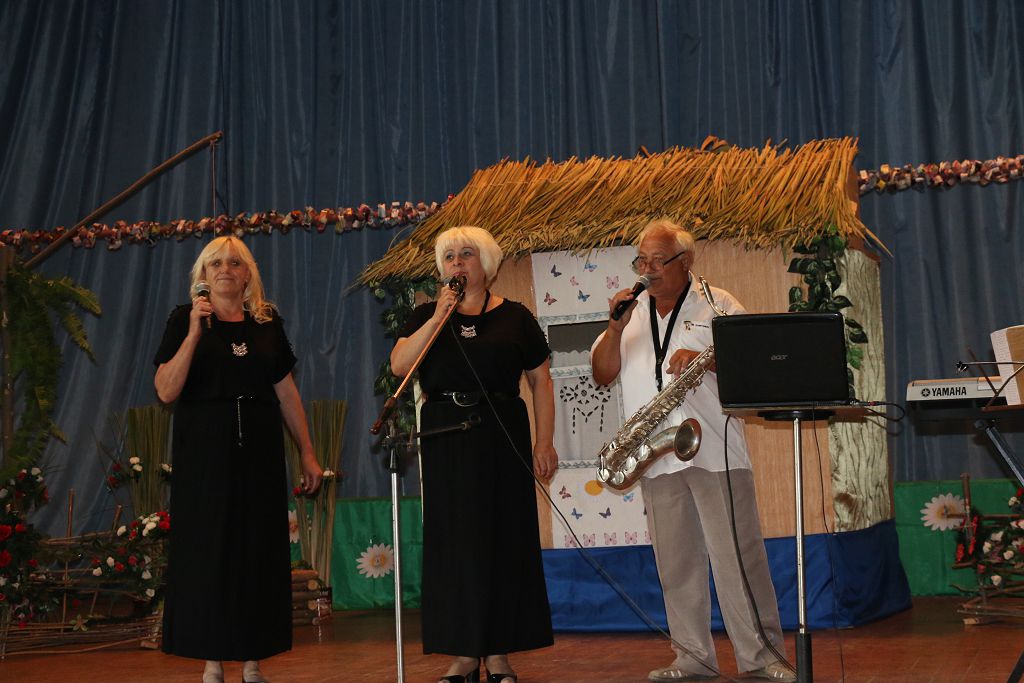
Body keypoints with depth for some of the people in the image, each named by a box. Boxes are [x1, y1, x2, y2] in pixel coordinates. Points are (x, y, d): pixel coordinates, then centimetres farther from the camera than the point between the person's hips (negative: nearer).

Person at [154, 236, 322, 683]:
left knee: (259, 551, 2)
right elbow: (166, 391, -9)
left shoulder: (268, 323, 10)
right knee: (208, 551, -2)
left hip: (260, 456, 3)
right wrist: (195, 332, -17)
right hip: (205, 454, -3)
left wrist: (307, 453, 11)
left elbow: (286, 393, 13)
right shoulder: (185, 320, 1)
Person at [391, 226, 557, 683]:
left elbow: (541, 381, 4)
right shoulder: (426, 316, 10)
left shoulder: (514, 317, 6)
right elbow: (399, 365, -6)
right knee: (454, 541, 2)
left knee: (503, 539, 1)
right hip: (445, 440, 1)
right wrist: (438, 319, -12)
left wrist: (544, 442, -4)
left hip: (502, 438, -1)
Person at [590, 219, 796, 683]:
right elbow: (602, 375, 9)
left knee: (739, 556, -5)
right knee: (675, 563, 6)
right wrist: (617, 328, -6)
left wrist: (704, 357, -17)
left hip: (715, 451, -3)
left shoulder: (717, 305, 7)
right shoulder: (630, 313, 16)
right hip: (655, 460, 4)